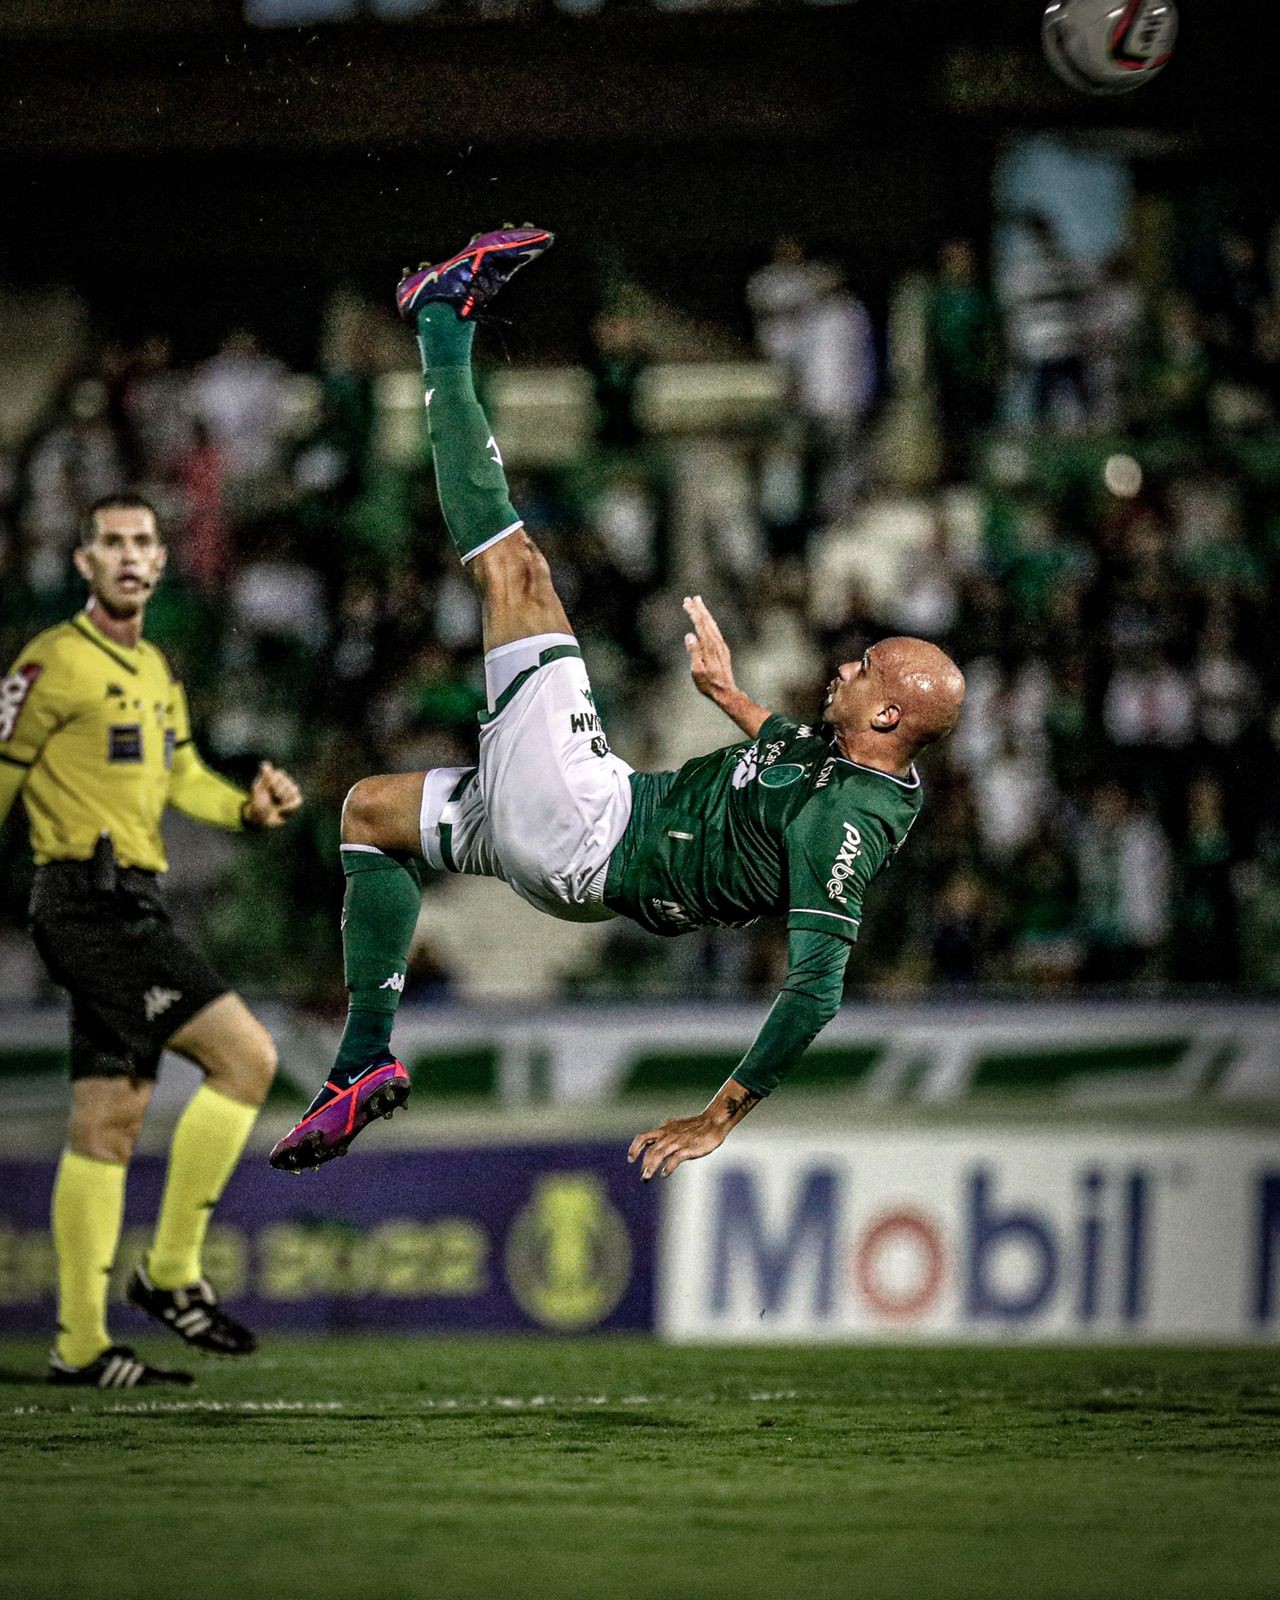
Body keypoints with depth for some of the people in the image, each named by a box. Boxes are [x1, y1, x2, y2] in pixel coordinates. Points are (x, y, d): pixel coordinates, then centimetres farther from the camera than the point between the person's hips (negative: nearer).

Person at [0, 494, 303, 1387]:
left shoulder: (155, 671, 18)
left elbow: (178, 774, 27)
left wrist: (249, 807, 8)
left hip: (133, 910, 9)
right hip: (89, 902, -9)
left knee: (111, 1122, 5)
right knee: (247, 1054, -14)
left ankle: (81, 1344, 10)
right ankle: (172, 1271, -7)